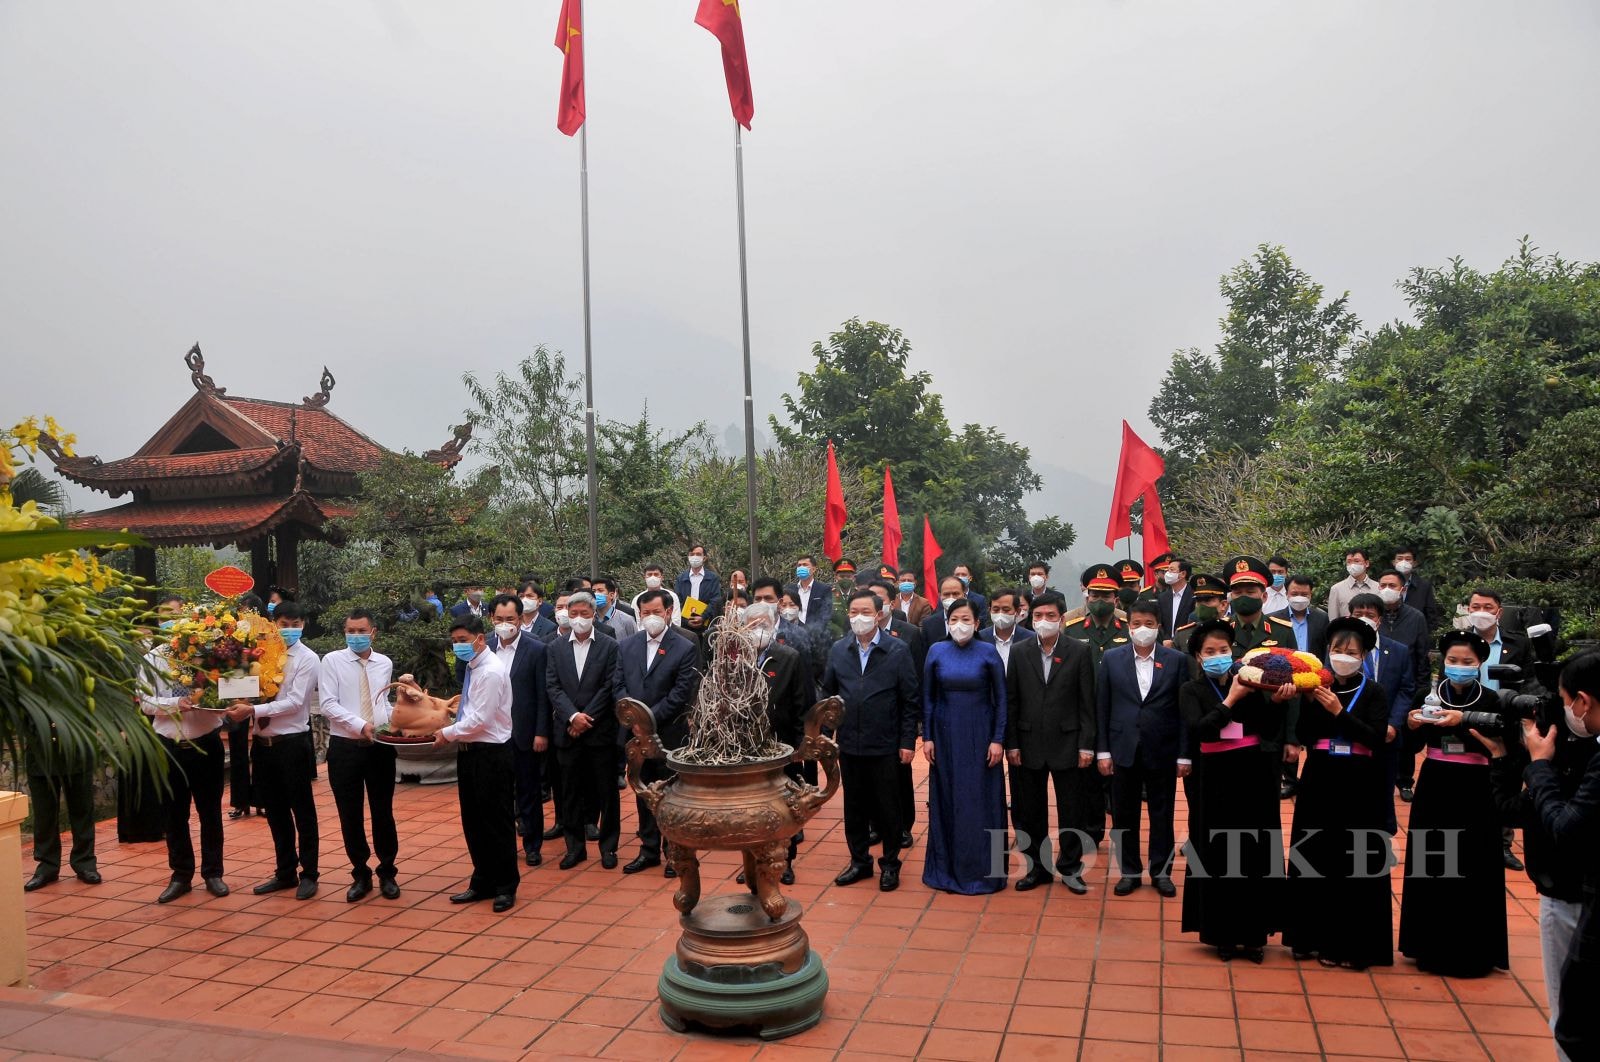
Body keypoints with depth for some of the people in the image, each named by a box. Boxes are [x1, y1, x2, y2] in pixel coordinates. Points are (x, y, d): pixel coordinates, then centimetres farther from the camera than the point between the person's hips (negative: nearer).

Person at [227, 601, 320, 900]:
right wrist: (242, 705, -13)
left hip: (292, 743, -6)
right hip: (263, 742, 6)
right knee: (275, 811, 16)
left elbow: (294, 702, -17)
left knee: (302, 811, 5)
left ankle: (308, 875, 17)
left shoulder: (308, 659, -8)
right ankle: (285, 872, 29)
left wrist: (254, 710, -24)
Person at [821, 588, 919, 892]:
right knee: (854, 806, 12)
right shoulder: (838, 650, 4)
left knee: (887, 807, 7)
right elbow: (828, 695, 9)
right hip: (849, 744, 3)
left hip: (885, 745, -3)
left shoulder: (898, 651, -6)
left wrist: (908, 741, -8)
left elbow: (910, 700, -4)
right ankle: (859, 860, 28)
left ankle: (890, 863, 23)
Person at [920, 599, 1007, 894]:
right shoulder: (937, 651, 0)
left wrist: (998, 740, -8)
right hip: (946, 734, 2)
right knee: (945, 800, 8)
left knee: (981, 801, 3)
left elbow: (1001, 698, -3)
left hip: (979, 735, -2)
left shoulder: (988, 652, -5)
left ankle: (981, 869, 15)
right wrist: (927, 737, 0)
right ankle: (947, 867, 20)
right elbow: (927, 697, 4)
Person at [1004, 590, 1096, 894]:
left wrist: (1086, 745, -6)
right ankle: (1037, 867, 24)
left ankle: (1070, 868, 23)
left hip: (1067, 744, -1)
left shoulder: (1079, 651, -3)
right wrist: (1011, 744, -2)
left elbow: (1087, 702, -2)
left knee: (1072, 811, 7)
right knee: (1031, 811, 9)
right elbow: (1011, 701, 2)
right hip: (1029, 744, 1)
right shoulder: (1018, 651, 1)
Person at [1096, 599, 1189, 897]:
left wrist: (1184, 755, -3)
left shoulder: (1176, 660, -1)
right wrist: (1102, 750, -1)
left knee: (1162, 814, 9)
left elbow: (1183, 709, -1)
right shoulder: (1111, 658, 1)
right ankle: (1129, 871, 23)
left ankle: (1161, 872, 24)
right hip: (1123, 750, 1)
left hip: (1162, 750, -1)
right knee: (1124, 814, 9)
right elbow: (1102, 707, 2)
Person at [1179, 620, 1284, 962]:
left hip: (1252, 776, 2)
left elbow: (1271, 730, -1)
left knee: (1255, 856, 7)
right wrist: (1231, 699, -20)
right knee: (1218, 857, 5)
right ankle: (1222, 934, 17)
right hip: (1215, 781, -2)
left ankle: (1253, 933, 20)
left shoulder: (1248, 682, 4)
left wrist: (1277, 701, -17)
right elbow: (1197, 729, -19)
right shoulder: (1191, 690, -1)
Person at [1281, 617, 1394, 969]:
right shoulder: (1316, 689, 5)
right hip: (1319, 783, 3)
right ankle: (1313, 936, 19)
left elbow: (1376, 738, -12)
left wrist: (1338, 711, -20)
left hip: (1358, 787, -2)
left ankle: (1348, 943, 12)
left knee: (1354, 864, 2)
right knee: (1315, 860, 8)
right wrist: (1311, 702, -14)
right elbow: (1302, 736, 0)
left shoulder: (1373, 692, -1)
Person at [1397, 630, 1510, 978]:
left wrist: (1462, 720, -33)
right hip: (1434, 787, 2)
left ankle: (1471, 950, 15)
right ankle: (1432, 946, 18)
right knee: (1431, 866, 6)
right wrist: (1412, 725, -22)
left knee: (1471, 869, 2)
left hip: (1473, 791, -2)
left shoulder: (1489, 700, -3)